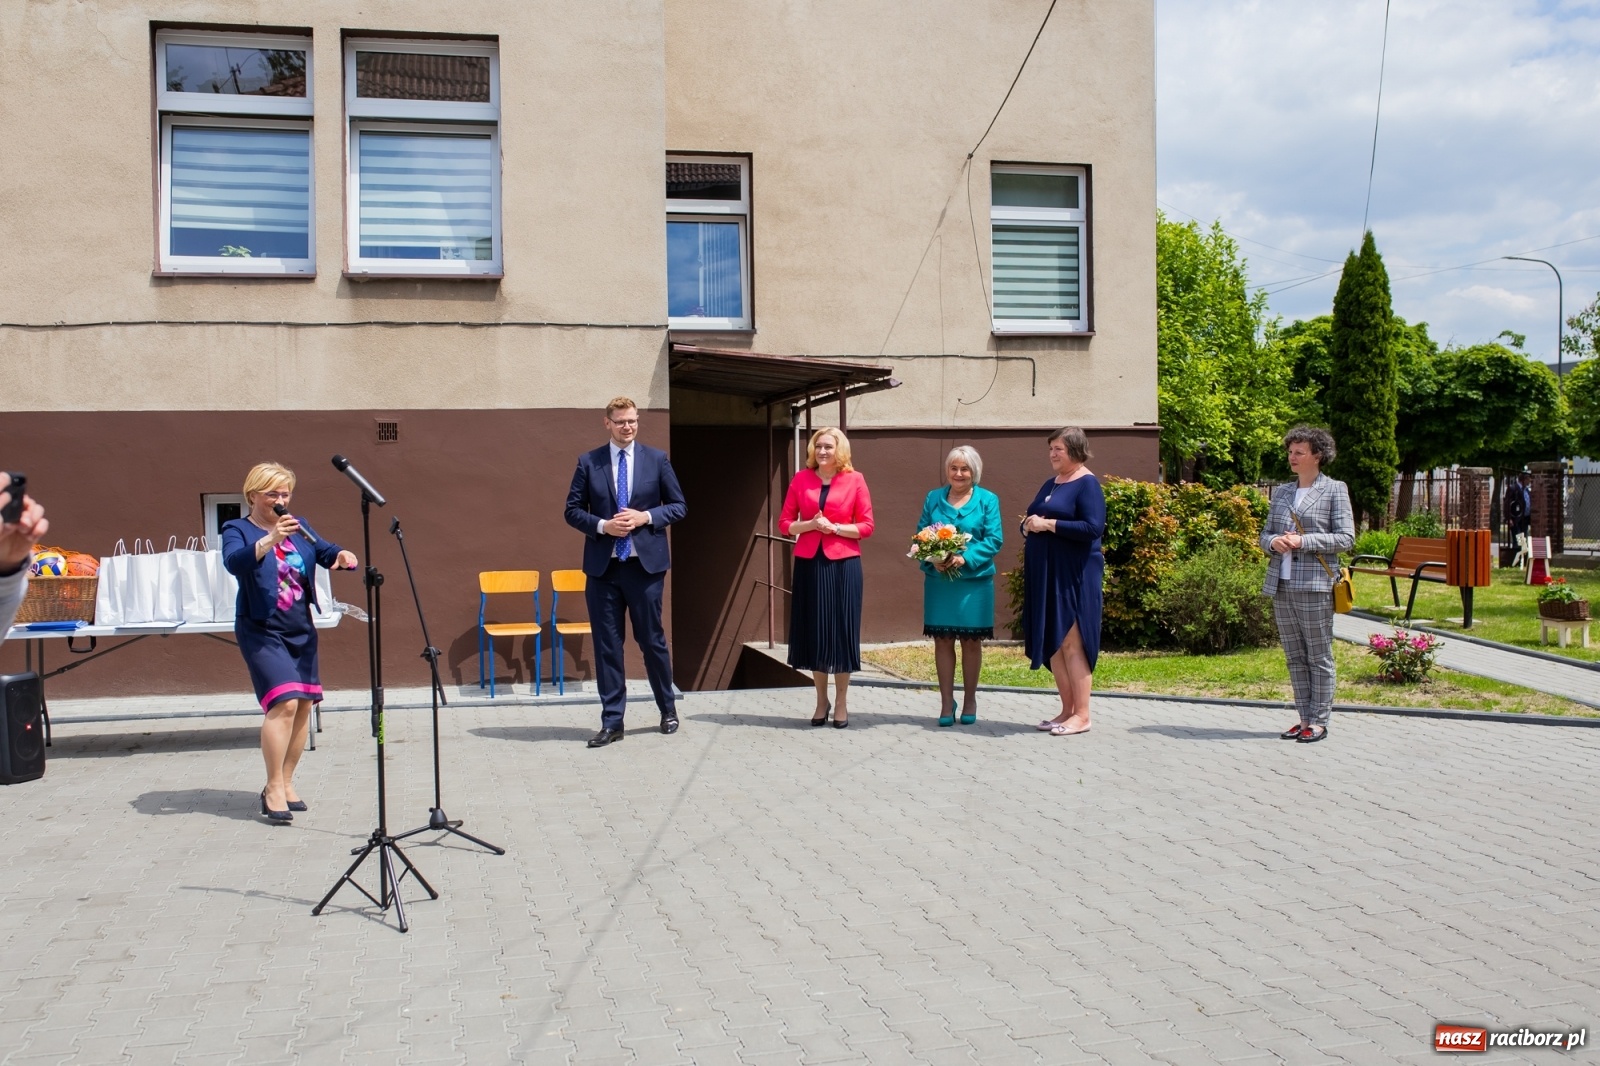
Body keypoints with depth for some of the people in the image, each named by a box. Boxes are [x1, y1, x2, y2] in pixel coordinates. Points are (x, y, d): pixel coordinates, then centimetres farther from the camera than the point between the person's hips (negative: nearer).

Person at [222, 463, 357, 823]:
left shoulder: (298, 527, 12)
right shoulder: (237, 530, -4)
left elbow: (326, 552, 2)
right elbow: (234, 563, -24)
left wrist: (342, 555, -21)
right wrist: (270, 540, -39)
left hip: (301, 630, 6)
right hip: (262, 631, -5)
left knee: (304, 704, 4)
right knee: (283, 702, -17)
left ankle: (285, 782, 19)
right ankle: (274, 789, -6)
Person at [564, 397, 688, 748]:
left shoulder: (656, 459, 3)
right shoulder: (588, 462, 3)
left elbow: (678, 506, 5)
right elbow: (572, 510, 4)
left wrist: (646, 516, -12)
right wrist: (602, 526, -13)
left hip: (646, 563, -1)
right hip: (602, 566, 1)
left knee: (652, 640, 8)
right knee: (607, 645, 4)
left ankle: (668, 708, 27)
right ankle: (612, 721, 11)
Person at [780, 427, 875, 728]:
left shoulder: (854, 480, 1)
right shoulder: (801, 479, 6)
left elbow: (867, 526, 1)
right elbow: (784, 523, 6)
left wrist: (835, 527, -12)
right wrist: (810, 525, -11)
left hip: (843, 564, -2)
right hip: (809, 564, 2)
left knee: (841, 630, 2)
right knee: (813, 631, 5)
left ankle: (841, 703, 12)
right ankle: (821, 701, 17)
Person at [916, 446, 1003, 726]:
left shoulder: (987, 500, 2)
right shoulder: (934, 498, 9)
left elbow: (994, 539, -5)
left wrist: (965, 559, -18)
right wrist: (932, 559, -13)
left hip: (974, 581, -1)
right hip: (938, 580, 1)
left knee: (971, 641, 7)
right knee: (942, 640, 3)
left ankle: (970, 700, 21)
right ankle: (946, 702, 12)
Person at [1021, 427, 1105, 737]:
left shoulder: (1087, 483, -8)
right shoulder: (1050, 484, 16)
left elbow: (1094, 528, -19)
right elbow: (1031, 519, 22)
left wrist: (1049, 524, -18)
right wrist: (1029, 525, -2)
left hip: (1073, 576, -8)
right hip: (1044, 575, 8)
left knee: (1071, 643, -6)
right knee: (1052, 644, 8)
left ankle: (1081, 715, 0)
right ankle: (1067, 710, 15)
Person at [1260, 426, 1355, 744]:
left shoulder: (1334, 490, 0)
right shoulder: (1281, 492, 15)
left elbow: (1346, 537, -7)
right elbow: (1265, 533, 17)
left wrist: (1303, 541, -16)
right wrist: (1272, 542, -6)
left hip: (1314, 585, -6)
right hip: (1281, 584, 6)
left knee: (1319, 658, 1)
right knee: (1295, 657, 9)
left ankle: (1319, 721, 7)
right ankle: (1305, 717, 17)